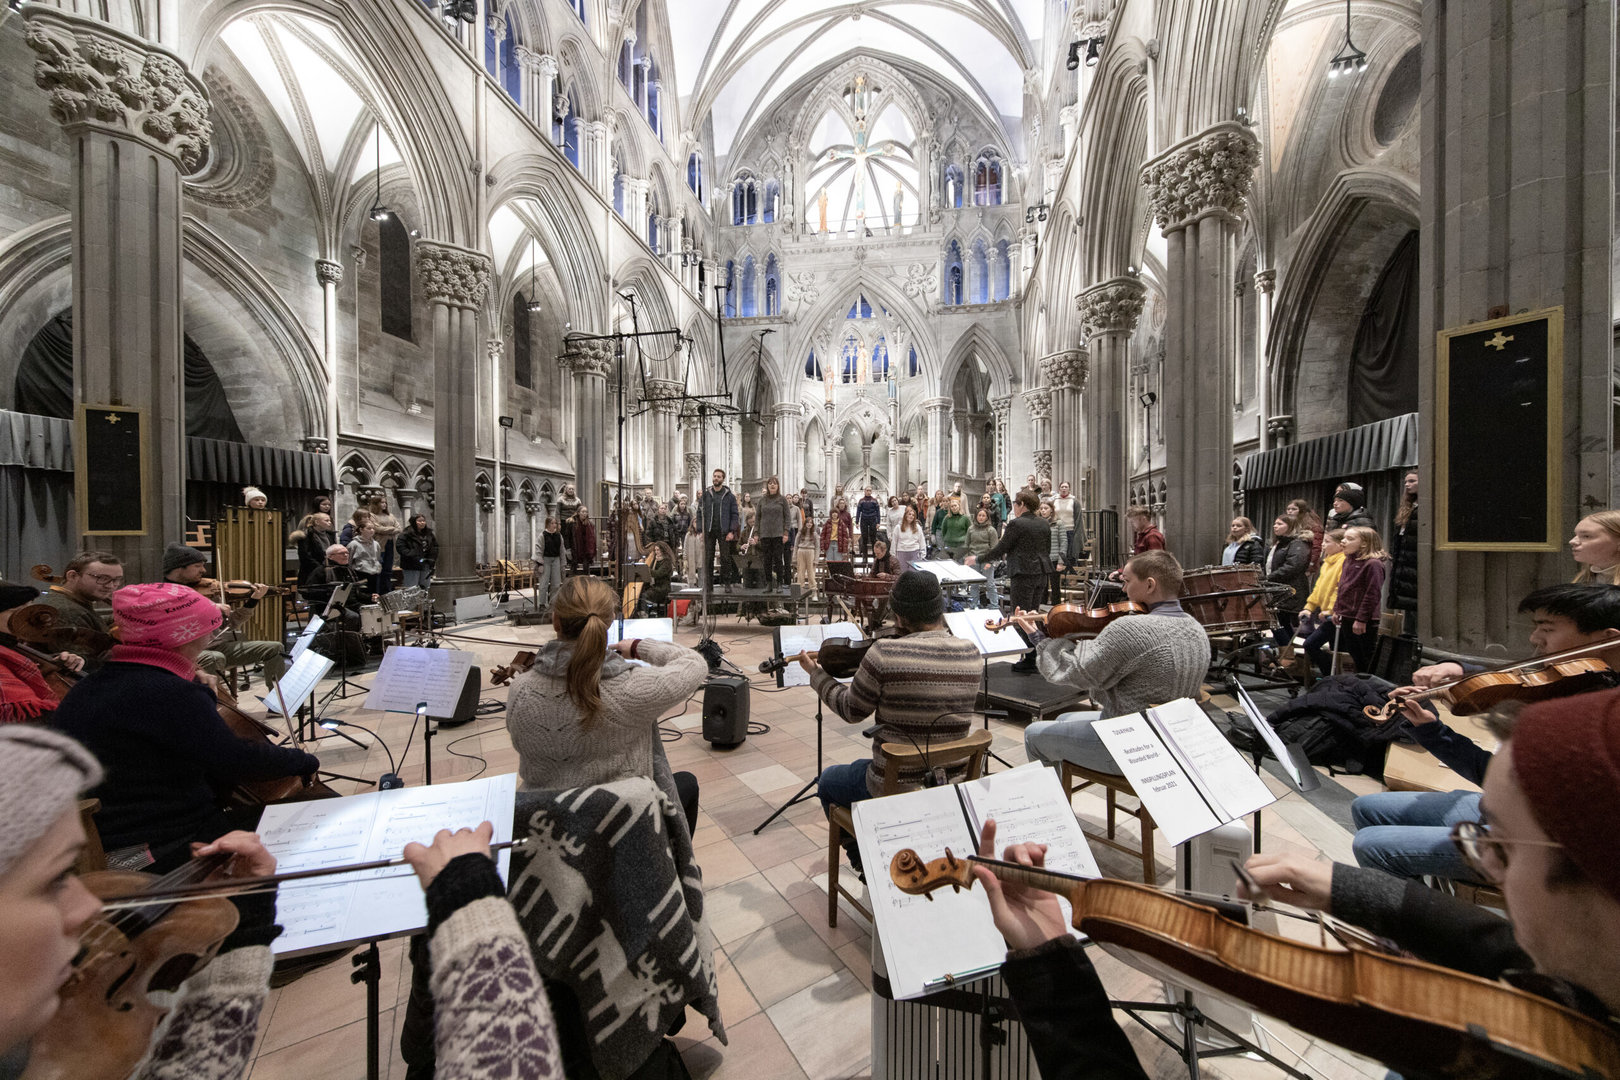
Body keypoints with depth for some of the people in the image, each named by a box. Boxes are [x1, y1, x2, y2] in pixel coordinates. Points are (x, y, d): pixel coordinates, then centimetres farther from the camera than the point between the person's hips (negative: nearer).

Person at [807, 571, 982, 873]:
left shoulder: (884, 653, -23)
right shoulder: (972, 654, -8)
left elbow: (851, 711, -9)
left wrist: (815, 673, 7)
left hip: (895, 789, -5)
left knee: (828, 782, 25)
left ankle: (865, 863, 34)